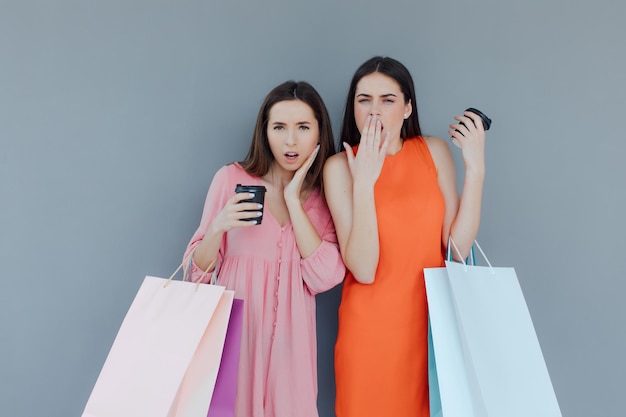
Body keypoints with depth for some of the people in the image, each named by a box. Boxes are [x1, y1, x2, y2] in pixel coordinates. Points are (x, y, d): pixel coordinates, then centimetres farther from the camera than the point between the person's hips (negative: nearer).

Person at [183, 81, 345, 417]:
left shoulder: (326, 195, 0)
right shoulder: (232, 178, -6)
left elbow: (324, 278, -13)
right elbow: (198, 271, -1)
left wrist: (294, 200, -15)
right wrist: (219, 227, -21)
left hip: (290, 334, 2)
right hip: (234, 329, -1)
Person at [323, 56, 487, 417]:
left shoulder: (434, 151, -2)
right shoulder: (340, 167, -9)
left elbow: (458, 247, -9)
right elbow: (363, 270, -18)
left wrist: (475, 169, -15)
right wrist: (364, 181, -25)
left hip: (432, 318, 2)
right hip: (371, 323, -2)